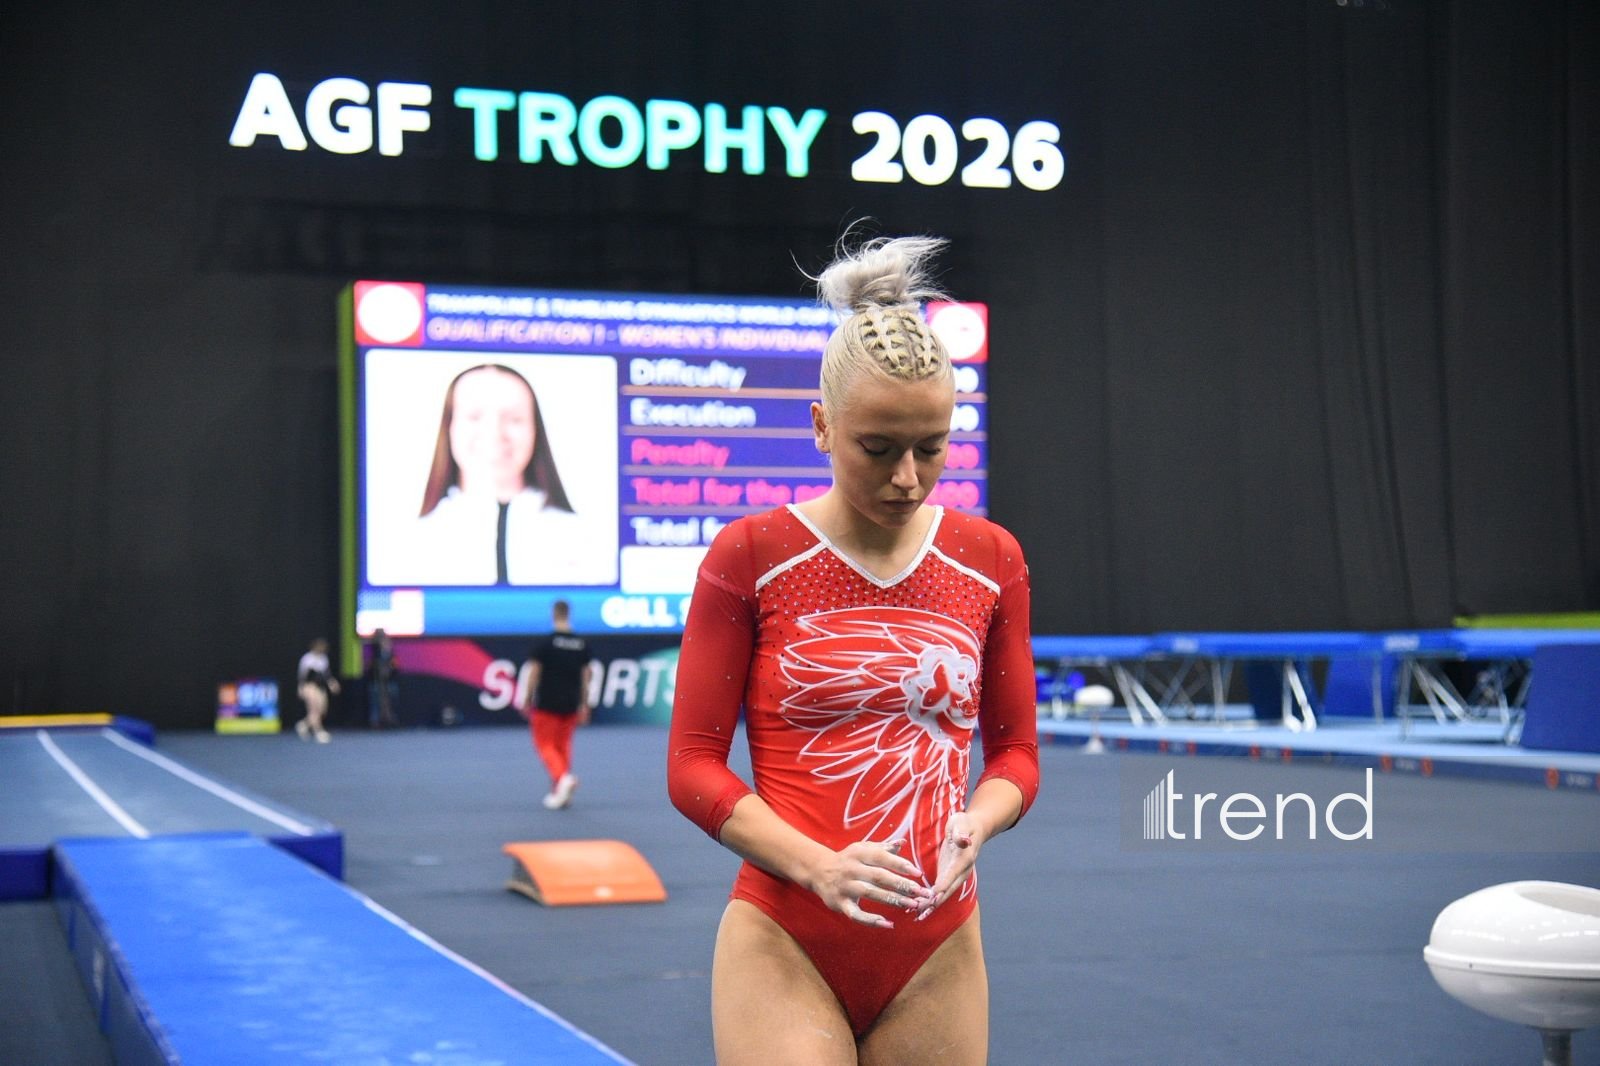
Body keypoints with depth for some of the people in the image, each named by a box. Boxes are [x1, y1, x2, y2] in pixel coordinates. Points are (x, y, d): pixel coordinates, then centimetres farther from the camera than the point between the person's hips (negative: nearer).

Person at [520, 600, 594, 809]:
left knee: (545, 745, 3)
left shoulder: (543, 643, -9)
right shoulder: (582, 644, 4)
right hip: (570, 704, 4)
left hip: (546, 704, -4)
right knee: (563, 745, 15)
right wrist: (584, 705, 13)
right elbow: (585, 676, 7)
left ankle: (563, 777, -22)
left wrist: (527, 701, 1)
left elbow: (534, 673, -8)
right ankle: (558, 792, 15)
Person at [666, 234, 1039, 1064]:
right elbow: (693, 766, -3)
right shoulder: (749, 557, -4)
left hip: (937, 956, 3)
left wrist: (974, 825, -11)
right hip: (785, 950, -3)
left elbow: (1015, 751, 12)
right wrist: (819, 867, -18)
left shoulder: (991, 560, 5)